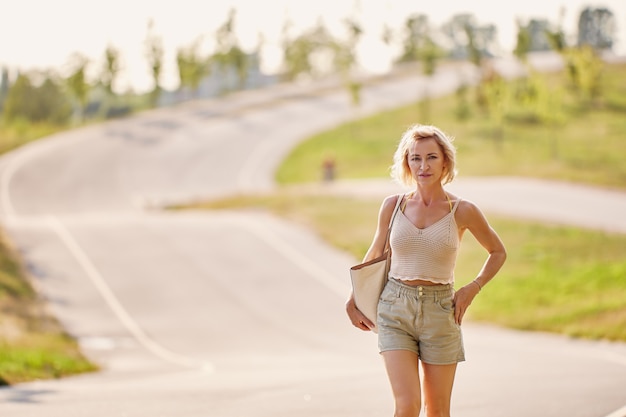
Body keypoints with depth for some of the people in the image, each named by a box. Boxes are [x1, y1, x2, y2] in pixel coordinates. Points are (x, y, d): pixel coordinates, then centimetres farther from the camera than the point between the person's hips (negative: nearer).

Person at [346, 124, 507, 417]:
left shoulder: (462, 211, -4)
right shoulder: (393, 206, 1)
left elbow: (497, 252, 12)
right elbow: (375, 255, 18)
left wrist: (473, 288, -3)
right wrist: (353, 301, 19)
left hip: (439, 313, 0)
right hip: (395, 310, 0)